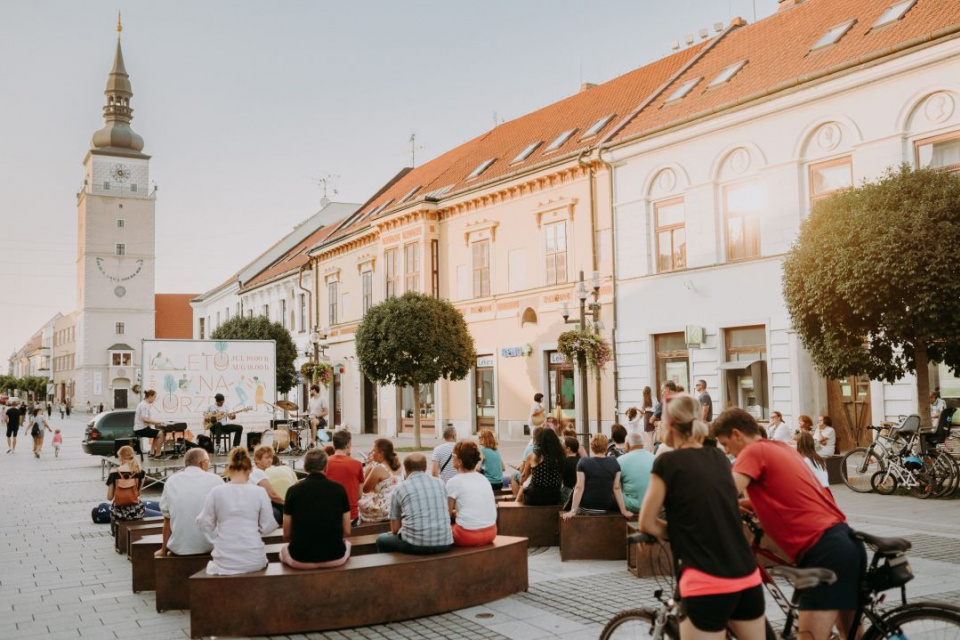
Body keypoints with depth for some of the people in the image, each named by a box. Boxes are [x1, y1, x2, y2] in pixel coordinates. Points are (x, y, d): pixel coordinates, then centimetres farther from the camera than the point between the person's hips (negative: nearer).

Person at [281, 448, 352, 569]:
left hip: (300, 559, -1)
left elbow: (286, 535, 2)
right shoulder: (339, 489, -2)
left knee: (284, 550, 34)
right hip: (335, 557, 1)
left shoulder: (293, 490, -4)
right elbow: (346, 532, 3)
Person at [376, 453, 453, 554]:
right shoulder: (439, 483, 11)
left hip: (416, 544, -3)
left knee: (382, 540, 25)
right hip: (445, 543, 3)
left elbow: (395, 529, 7)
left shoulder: (400, 489, 3)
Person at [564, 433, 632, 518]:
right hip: (605, 507, 3)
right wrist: (623, 511, 2)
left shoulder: (583, 462, -9)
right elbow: (617, 488, -2)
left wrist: (573, 511, -13)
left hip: (586, 506, -3)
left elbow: (579, 488, -14)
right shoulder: (613, 462, -1)